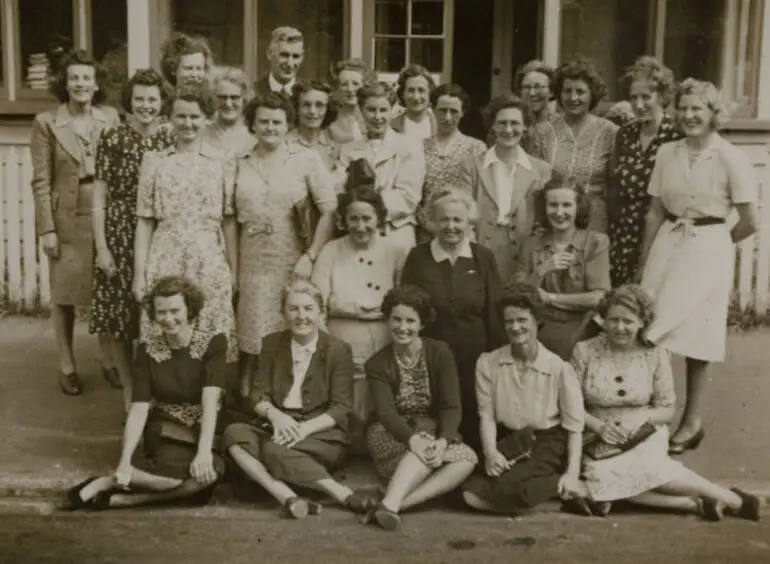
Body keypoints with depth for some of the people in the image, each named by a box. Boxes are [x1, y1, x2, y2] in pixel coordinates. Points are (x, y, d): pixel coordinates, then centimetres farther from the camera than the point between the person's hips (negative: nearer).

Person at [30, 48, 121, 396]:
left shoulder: (110, 118, 4)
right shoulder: (46, 122, -4)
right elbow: (41, 181, -5)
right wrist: (46, 229, -10)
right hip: (67, 219, -2)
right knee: (64, 295, 7)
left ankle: (109, 361, 24)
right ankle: (67, 367, 20)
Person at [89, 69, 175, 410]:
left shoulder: (173, 139, 2)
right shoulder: (113, 139, -2)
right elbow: (99, 197, -2)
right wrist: (101, 247, -7)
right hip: (120, 237, -1)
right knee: (120, 317, 4)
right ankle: (129, 392, 21)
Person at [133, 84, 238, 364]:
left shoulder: (222, 162, 4)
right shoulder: (154, 160, 6)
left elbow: (229, 222, 4)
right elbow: (144, 221, 6)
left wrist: (234, 271, 0)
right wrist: (139, 273, 2)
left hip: (210, 261, 0)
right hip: (166, 260, 1)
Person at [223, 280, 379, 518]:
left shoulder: (338, 349, 0)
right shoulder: (272, 343, 12)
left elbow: (340, 409, -5)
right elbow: (259, 395, 7)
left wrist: (305, 427, -22)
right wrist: (275, 415, -17)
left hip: (322, 435, -4)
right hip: (279, 428, 5)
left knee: (275, 449, -35)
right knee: (234, 432, -27)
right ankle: (288, 498, -43)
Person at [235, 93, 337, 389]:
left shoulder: (306, 159, 1)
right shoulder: (241, 165, 9)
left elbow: (329, 211, -4)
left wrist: (311, 256, -12)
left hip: (295, 265, -2)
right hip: (254, 267, 2)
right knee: (254, 341, 3)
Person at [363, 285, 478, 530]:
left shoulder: (440, 353, -1)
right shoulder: (377, 364, -1)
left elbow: (451, 407, -9)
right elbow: (385, 412, -14)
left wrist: (442, 441, -29)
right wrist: (413, 439, -34)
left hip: (434, 432, 2)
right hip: (392, 437, -1)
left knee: (467, 457, -31)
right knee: (424, 446, -35)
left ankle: (394, 504, -41)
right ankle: (390, 505, -51)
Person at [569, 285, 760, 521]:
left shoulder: (655, 355, -1)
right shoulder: (584, 351, -3)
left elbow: (667, 410, 4)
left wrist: (643, 416, -15)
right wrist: (598, 426, -16)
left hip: (645, 438, 0)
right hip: (600, 442, 0)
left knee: (647, 467, -32)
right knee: (606, 478, -30)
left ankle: (733, 500, -17)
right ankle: (695, 503, -25)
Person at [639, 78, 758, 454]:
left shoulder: (731, 158, -9)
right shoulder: (666, 153, 5)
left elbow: (749, 222, -5)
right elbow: (655, 212, 9)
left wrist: (716, 242, 9)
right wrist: (644, 262, 7)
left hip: (707, 250, -4)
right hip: (666, 246, 4)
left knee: (694, 339, 4)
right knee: (652, 332, 3)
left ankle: (691, 421, 20)